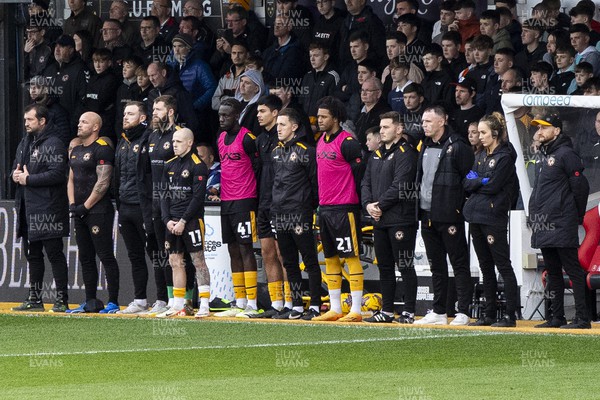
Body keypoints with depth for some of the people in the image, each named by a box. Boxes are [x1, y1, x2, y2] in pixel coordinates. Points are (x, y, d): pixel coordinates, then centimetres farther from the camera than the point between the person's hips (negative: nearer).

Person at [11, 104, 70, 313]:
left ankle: (61, 300, -4)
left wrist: (28, 179, -16)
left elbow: (57, 174, -21)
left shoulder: (54, 144, -11)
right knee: (33, 255, 13)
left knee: (55, 254, -6)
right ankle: (35, 298, 19)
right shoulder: (25, 144, 18)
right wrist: (15, 174, 0)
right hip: (28, 208, 9)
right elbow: (15, 168, 25)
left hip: (48, 209, -9)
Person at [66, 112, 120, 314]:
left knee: (106, 257, -7)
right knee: (86, 259, 11)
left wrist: (85, 206, -14)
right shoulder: (76, 151, 18)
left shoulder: (102, 149, -10)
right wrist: (72, 205, 6)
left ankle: (113, 302, -5)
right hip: (80, 213, 9)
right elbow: (71, 180, 22)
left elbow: (102, 183, -15)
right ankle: (90, 302, 16)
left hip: (98, 211, -9)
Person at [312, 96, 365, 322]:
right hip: (325, 208, 9)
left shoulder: (348, 143, -11)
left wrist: (355, 203, -9)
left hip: (344, 209, -9)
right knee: (330, 259, 11)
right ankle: (334, 310, 16)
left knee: (351, 257, -7)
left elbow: (360, 174, -12)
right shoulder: (321, 142, 15)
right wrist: (321, 203, 18)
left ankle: (356, 310, -8)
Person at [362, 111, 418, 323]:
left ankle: (409, 312, -4)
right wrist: (368, 204, -2)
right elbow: (366, 182, 16)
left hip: (401, 220, -9)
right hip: (379, 219, 9)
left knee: (405, 266, -6)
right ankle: (387, 311, 17)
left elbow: (400, 186, -17)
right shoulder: (376, 155, 18)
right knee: (384, 266, 11)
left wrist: (380, 205, -13)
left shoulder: (406, 153, -9)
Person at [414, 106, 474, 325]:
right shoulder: (426, 147, 15)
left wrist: (457, 204, -11)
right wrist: (420, 206, 14)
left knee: (459, 264, -4)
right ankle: (439, 312, 17)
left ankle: (463, 312, -4)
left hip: (449, 215, -8)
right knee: (436, 265, 12)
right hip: (427, 215, 8)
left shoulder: (457, 146, -9)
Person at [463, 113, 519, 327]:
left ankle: (510, 315, -7)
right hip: (476, 216, 8)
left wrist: (476, 182, -1)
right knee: (485, 267, 11)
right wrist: (483, 182, -7)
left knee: (503, 266, -7)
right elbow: (467, 183, 10)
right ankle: (490, 313, 16)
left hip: (494, 218, -8)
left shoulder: (505, 157, -8)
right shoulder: (481, 156, 17)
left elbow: (494, 186, -15)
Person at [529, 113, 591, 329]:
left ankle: (582, 318, -11)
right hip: (543, 228, 10)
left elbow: (581, 187, -11)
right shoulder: (544, 157, 20)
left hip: (562, 226, -10)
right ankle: (557, 317, 17)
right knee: (552, 272, 12)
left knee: (573, 270, -9)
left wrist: (577, 216, -5)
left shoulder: (566, 154, -8)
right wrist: (534, 218, 17)